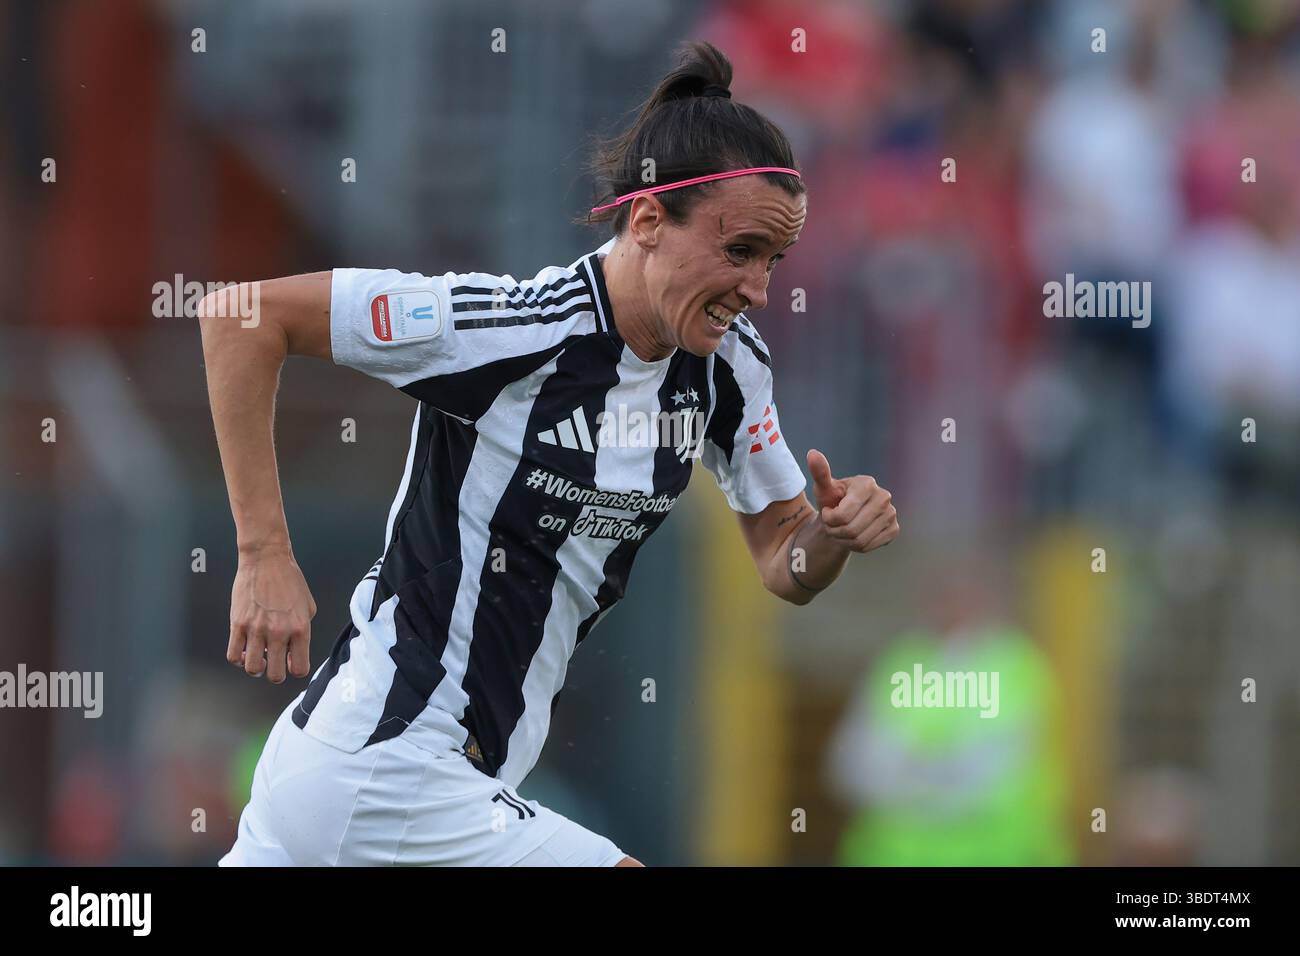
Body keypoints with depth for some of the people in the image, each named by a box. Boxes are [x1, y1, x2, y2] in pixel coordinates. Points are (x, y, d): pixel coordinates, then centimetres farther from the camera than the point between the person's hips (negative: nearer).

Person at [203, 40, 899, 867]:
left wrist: (835, 533, -12)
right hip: (384, 768, -8)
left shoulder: (732, 366, 3)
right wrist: (265, 558, -21)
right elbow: (243, 314, -18)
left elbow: (785, 566, 12)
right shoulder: (520, 325, -20)